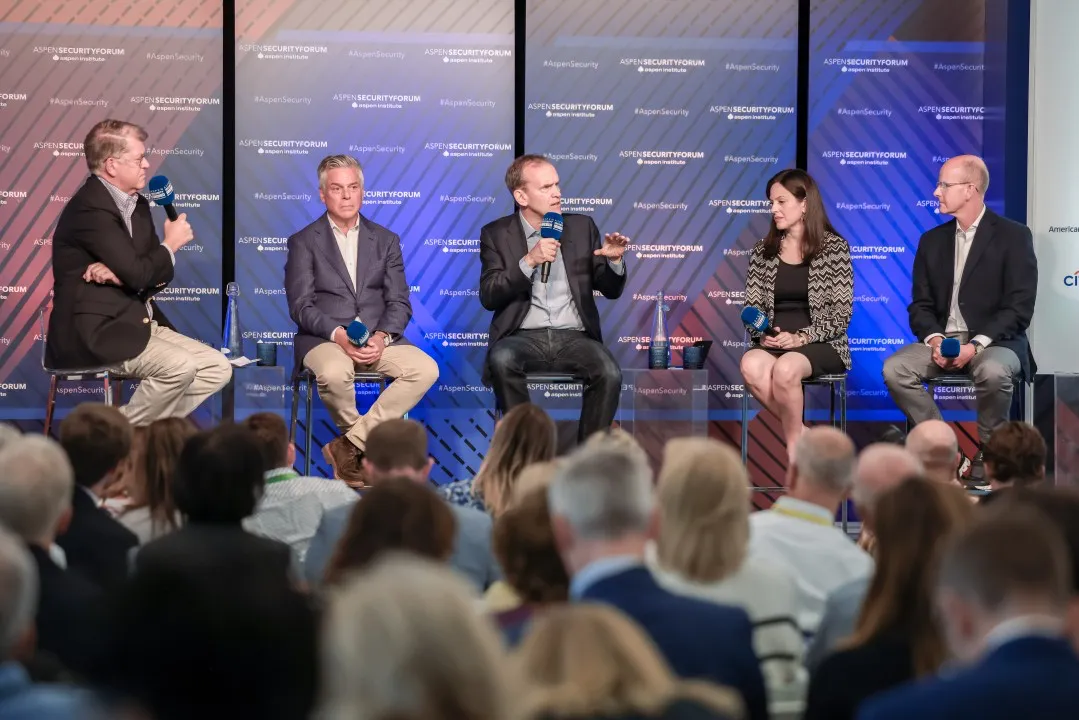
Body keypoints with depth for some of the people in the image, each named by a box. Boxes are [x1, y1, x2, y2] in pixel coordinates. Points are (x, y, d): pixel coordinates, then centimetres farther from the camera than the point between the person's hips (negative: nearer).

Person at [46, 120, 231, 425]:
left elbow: (161, 274, 10)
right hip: (94, 332, -9)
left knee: (218, 368, -3)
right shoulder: (90, 208, -16)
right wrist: (171, 245, -2)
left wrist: (119, 273, -12)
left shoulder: (138, 205, 14)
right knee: (179, 366, -29)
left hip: (138, 323, 9)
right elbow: (139, 275, -22)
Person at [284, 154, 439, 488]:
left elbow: (399, 303, 8)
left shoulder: (386, 240, 15)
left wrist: (381, 337, -13)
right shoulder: (304, 242, 6)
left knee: (426, 369, -25)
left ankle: (349, 445, -22)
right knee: (334, 372, -38)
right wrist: (339, 335, -21)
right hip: (324, 338, -3)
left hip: (378, 339, 3)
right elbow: (301, 307, -3)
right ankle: (368, 444, -11)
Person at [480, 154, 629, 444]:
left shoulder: (582, 227, 13)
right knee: (501, 361, -35)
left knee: (610, 373, -29)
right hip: (523, 338, -2)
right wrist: (529, 262, -17)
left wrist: (614, 260, -9)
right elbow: (488, 297, -5)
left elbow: (611, 290, 13)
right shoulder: (496, 234, 6)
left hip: (575, 337, 2)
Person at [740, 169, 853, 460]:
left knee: (785, 368, -37)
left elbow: (841, 314, -4)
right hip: (771, 344, 3)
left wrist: (800, 337, -17)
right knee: (751, 365, -33)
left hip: (820, 345, -3)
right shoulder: (763, 251, 12)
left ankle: (794, 443, -14)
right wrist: (762, 333, -10)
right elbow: (751, 306, 12)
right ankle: (803, 435, -15)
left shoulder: (834, 248, 0)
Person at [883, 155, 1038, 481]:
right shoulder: (932, 241, 13)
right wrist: (934, 339, -13)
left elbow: (1019, 307, -10)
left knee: (993, 372, -38)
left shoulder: (1013, 236, -3)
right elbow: (920, 305, 10)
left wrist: (976, 345, -21)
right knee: (895, 368, -23)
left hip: (994, 343, -5)